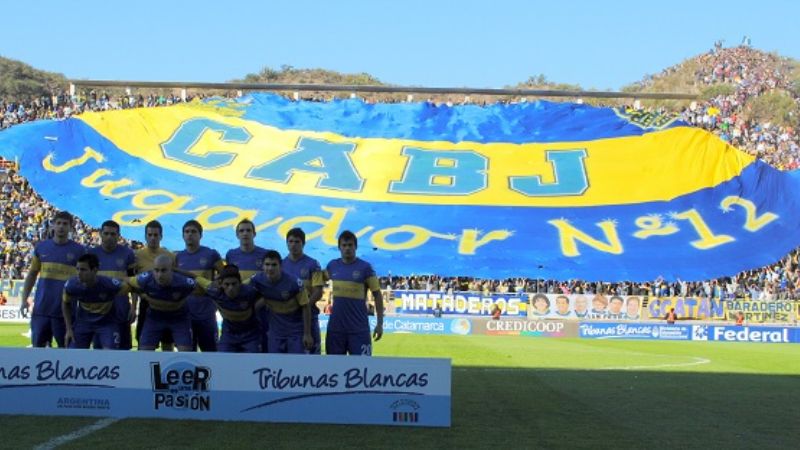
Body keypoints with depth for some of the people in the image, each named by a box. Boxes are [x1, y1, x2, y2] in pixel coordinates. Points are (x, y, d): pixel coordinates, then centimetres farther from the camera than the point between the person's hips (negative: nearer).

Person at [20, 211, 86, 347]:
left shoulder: (78, 250, 0)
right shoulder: (41, 247, 7)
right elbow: (32, 274, 13)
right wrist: (24, 299, 5)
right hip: (41, 309, 2)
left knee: (66, 347, 3)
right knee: (38, 345, 4)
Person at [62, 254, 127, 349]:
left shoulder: (110, 284, -32)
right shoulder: (71, 285, -22)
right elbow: (66, 304, 1)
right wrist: (69, 329, -1)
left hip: (107, 322, -2)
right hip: (83, 321, 2)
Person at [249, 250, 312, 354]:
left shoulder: (294, 283, -24)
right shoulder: (257, 280, -14)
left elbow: (305, 307, -14)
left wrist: (307, 334, -13)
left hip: (296, 330, -4)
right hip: (276, 330, 4)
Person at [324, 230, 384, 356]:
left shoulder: (365, 267, -5)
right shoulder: (332, 265, 5)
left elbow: (377, 295, -3)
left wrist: (379, 323, -6)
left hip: (359, 328, -4)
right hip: (335, 327, 4)